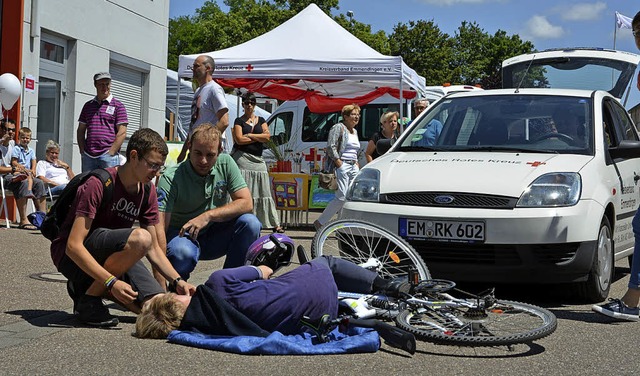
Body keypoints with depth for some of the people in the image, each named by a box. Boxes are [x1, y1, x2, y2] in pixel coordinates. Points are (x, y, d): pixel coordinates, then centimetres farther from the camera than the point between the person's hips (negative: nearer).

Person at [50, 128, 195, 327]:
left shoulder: (147, 191, 2)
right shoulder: (98, 185, -21)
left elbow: (154, 248, 5)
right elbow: (73, 246, -28)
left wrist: (177, 281, -10)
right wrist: (112, 281, -36)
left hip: (109, 255, 7)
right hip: (71, 257, -7)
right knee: (140, 237, -32)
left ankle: (88, 286, 8)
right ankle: (89, 299, -16)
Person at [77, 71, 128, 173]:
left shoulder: (118, 106, 4)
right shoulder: (88, 105, 18)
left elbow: (122, 133, -4)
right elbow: (81, 130, 18)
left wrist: (111, 153, -11)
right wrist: (82, 151, 5)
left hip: (108, 155, -4)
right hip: (88, 156, 4)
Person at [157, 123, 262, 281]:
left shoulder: (225, 163, -7)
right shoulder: (170, 178, -19)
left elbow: (246, 203, -11)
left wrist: (208, 216, -26)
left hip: (214, 236, 4)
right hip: (181, 235, -4)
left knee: (250, 223, -23)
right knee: (183, 253, -39)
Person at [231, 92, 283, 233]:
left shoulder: (261, 120, 16)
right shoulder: (239, 121, 4)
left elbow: (267, 136, 1)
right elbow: (239, 139, -10)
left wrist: (249, 135, -5)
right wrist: (259, 138, -2)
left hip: (257, 159, 4)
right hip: (242, 158, -4)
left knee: (263, 192, 4)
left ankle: (274, 224, 5)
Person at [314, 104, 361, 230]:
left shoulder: (355, 131, 21)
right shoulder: (338, 128, -5)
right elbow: (330, 147, -15)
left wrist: (356, 163, 15)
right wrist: (339, 163, -17)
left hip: (353, 167, 9)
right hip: (342, 166, -9)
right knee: (341, 198, -14)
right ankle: (320, 222, -3)